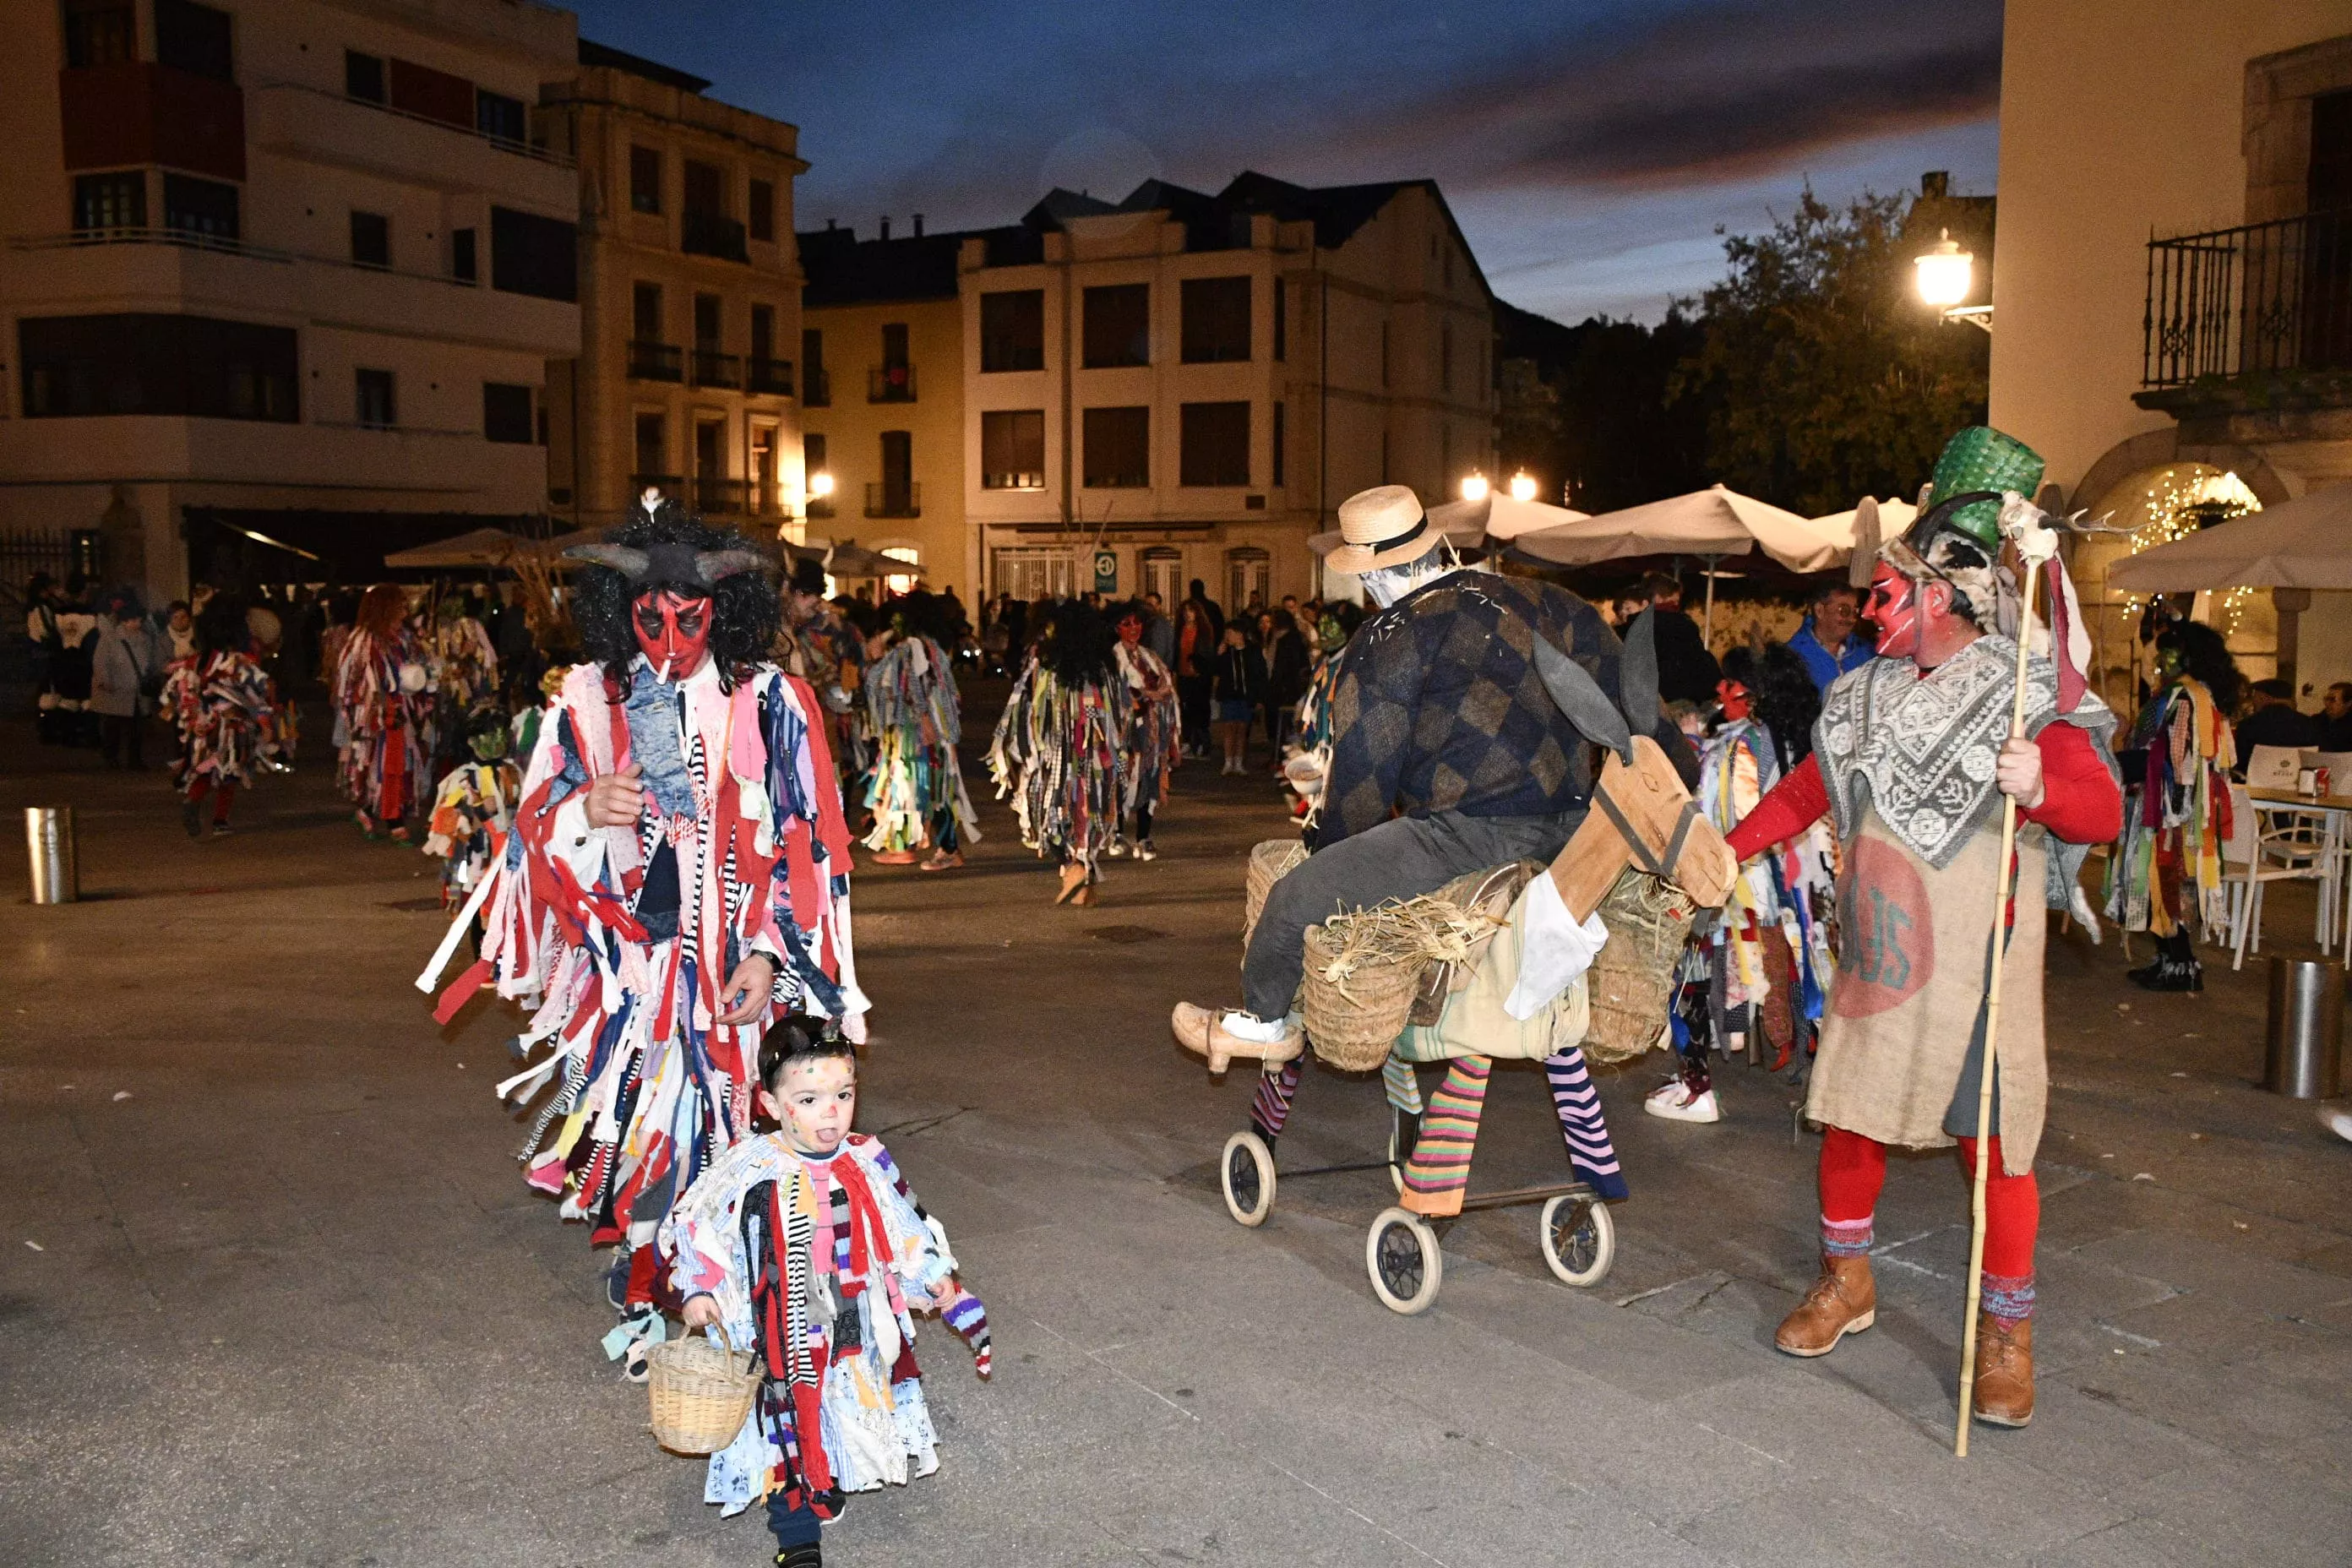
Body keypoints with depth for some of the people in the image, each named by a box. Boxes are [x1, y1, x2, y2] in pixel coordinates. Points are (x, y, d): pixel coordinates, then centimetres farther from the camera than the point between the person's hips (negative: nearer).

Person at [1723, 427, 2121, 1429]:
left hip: (1976, 966, -5)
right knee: (1849, 1114, 11)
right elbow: (1803, 792, 20)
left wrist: (2042, 790, -34)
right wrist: (1720, 855, 18)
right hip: (1876, 958, 5)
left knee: (1992, 1142, -2)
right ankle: (1845, 1281, 31)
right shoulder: (1866, 695, 9)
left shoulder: (2028, 695, -8)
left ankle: (2007, 1333, 14)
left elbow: (2103, 813, -13)